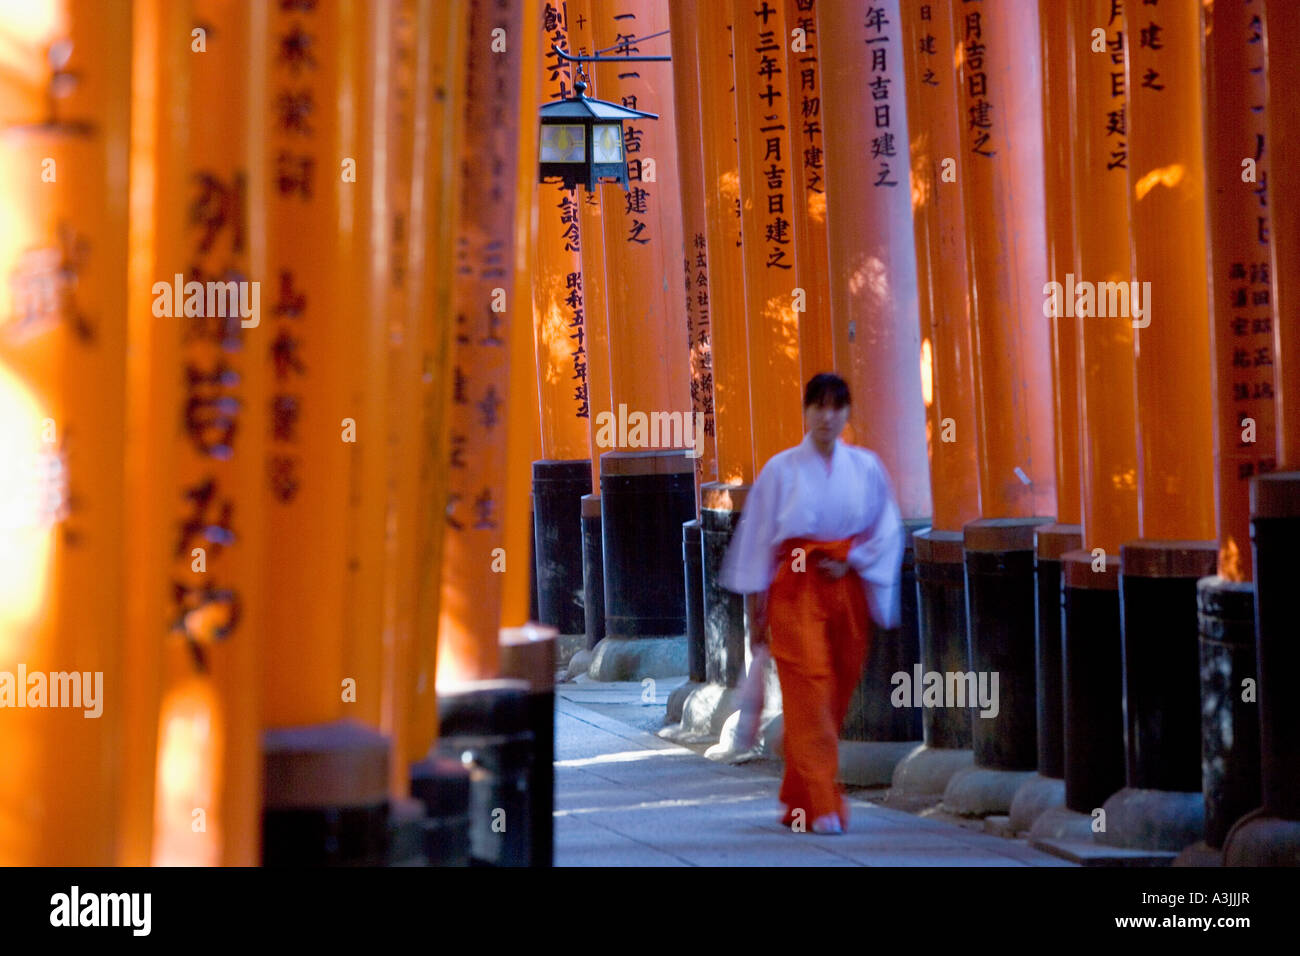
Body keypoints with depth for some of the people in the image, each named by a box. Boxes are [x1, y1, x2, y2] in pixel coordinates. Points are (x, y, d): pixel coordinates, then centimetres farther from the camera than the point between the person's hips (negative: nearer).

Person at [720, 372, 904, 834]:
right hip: (795, 590, -3)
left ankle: (799, 798, 21)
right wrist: (757, 608, 1)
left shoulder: (866, 468, 5)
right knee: (808, 689, -11)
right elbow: (758, 537, 3)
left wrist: (850, 562, -8)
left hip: (848, 587, 3)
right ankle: (820, 806, -11)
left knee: (838, 692, 6)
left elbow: (887, 531, 8)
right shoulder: (781, 470, 0)